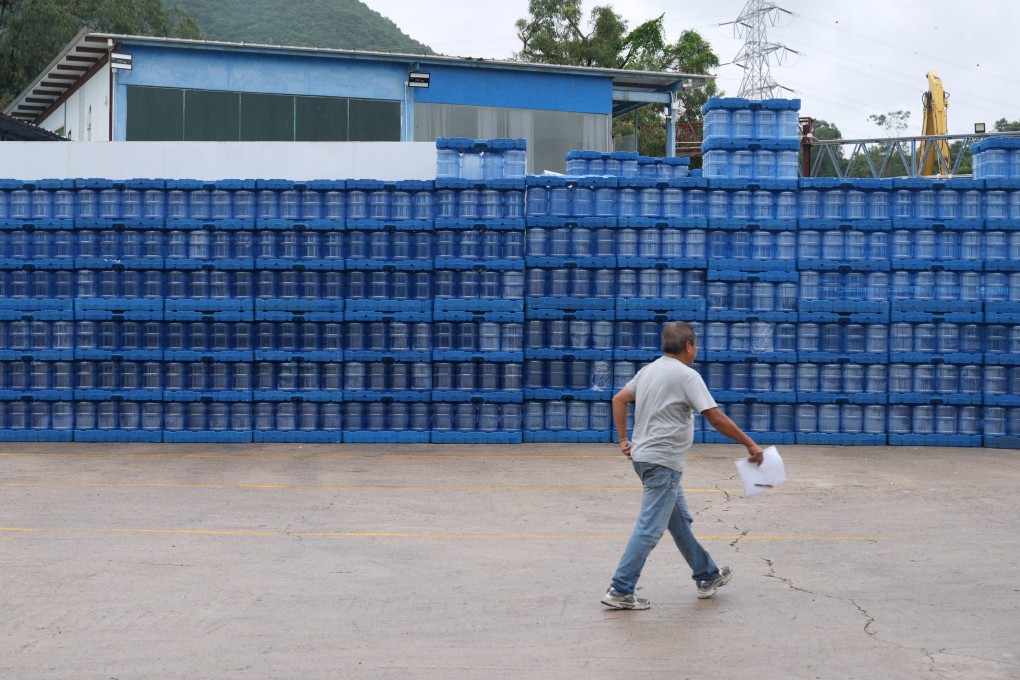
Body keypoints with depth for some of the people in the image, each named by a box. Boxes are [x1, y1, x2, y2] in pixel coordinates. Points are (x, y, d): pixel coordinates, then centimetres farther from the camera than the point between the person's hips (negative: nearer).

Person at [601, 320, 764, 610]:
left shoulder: (649, 370, 10)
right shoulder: (687, 376, -15)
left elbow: (619, 400, 16)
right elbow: (716, 418, -18)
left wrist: (623, 439, 18)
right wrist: (750, 444, -10)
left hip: (643, 456, 10)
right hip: (663, 463, -10)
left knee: (680, 521, 19)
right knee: (650, 529, -6)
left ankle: (707, 576, 32)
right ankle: (620, 591, -6)